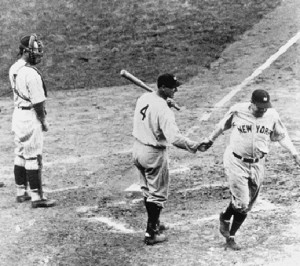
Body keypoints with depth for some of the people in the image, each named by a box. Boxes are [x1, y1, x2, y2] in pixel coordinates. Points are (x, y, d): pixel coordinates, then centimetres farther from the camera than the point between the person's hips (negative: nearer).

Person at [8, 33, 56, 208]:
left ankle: (21, 192, 27)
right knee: (33, 158, -4)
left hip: (18, 113, 9)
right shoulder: (31, 74, -22)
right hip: (31, 117, -9)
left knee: (21, 155, 17)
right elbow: (38, 102, -18)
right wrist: (44, 121, -6)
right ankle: (37, 197, 1)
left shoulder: (14, 69, 5)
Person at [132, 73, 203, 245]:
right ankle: (151, 234, 12)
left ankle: (154, 223, 39)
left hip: (138, 149, 8)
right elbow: (174, 137, -34)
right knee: (158, 194, 6)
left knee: (148, 190, 23)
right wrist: (194, 146, -31)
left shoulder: (143, 98, -1)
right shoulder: (163, 110, -26)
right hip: (154, 154, -8)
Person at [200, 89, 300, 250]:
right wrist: (209, 141, 17)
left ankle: (230, 236, 26)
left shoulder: (272, 115, -5)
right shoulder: (237, 111, -12)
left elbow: (282, 136, 9)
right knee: (241, 203, -10)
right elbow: (222, 126, 6)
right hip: (236, 162, -3)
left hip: (257, 165, 4)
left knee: (246, 206, 9)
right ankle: (225, 218, 19)